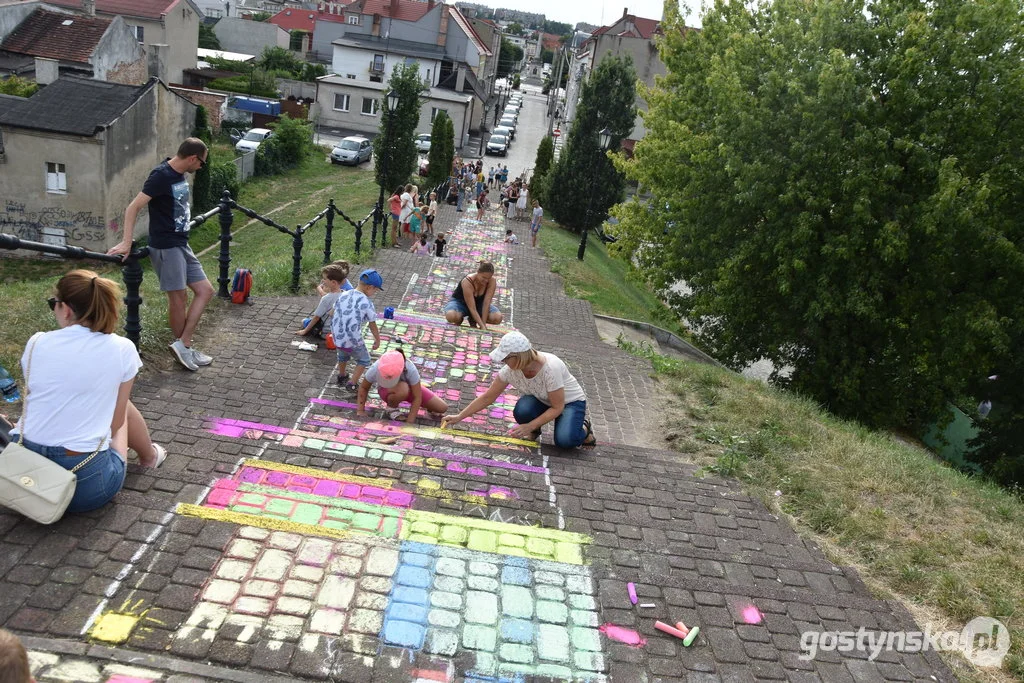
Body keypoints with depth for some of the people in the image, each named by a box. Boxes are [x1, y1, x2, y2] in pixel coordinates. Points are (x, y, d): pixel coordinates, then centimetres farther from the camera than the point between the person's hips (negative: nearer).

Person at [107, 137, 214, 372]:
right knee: (178, 297, -4)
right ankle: (183, 346, 10)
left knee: (205, 290, 7)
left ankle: (183, 346, 9)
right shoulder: (161, 176, -17)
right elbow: (133, 207, -21)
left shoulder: (179, 175, 8)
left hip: (182, 245, 9)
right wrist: (126, 243, -27)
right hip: (166, 247, -9)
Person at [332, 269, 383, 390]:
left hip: (337, 338, 6)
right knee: (364, 360, 21)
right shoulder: (366, 303, -16)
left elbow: (333, 313, 11)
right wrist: (377, 340, 9)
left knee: (343, 356, 36)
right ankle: (352, 384, 18)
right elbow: (373, 325, -7)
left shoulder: (343, 296, 0)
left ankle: (341, 376, 56)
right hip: (353, 341, -6)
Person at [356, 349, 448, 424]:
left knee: (442, 408, -14)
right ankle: (392, 407, -7)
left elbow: (417, 397, -29)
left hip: (410, 387, 1)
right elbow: (363, 387, -14)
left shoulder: (410, 370, -38)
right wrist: (360, 410, -21)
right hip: (386, 391, 0)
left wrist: (409, 422, -31)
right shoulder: (375, 369, -34)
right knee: (403, 390, -41)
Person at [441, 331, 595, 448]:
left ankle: (583, 428, 3)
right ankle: (534, 432, 1)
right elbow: (487, 398, -10)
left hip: (570, 402, -4)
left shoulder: (550, 368, -35)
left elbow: (557, 408, -27)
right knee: (522, 409, -32)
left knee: (564, 441, -32)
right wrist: (459, 417, -15)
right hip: (542, 402, 4)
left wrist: (529, 426, -32)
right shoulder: (511, 369, -20)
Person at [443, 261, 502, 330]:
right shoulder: (467, 282, -35)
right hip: (460, 302, -4)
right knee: (451, 316, -39)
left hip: (478, 304, 4)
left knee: (497, 318, -24)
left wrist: (483, 323, -29)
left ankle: (473, 320, 2)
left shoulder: (492, 281, -24)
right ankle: (460, 319, 0)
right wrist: (482, 326, -42)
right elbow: (472, 309, -37)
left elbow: (486, 304, -24)